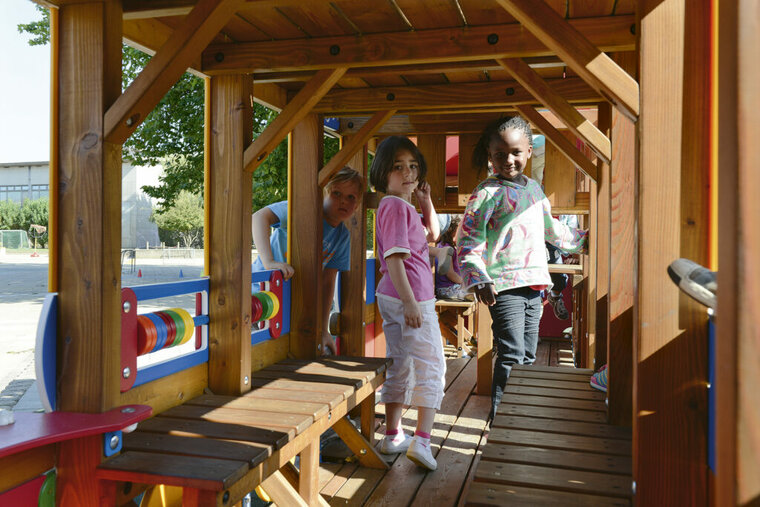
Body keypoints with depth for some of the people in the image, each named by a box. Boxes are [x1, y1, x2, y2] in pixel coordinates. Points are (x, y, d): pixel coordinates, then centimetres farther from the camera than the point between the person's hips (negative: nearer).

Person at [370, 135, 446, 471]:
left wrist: (426, 202, 11)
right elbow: (393, 257, -22)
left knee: (400, 366, 16)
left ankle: (393, 436, 25)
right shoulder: (395, 206, -15)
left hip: (395, 299, 10)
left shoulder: (405, 206, 15)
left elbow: (433, 233, 25)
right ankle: (422, 440, -5)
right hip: (410, 297, -10)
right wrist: (410, 302, -25)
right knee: (431, 366, -3)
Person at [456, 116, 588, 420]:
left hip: (533, 283, 7)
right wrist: (478, 279, -25)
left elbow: (551, 229, 32)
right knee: (511, 357, -10)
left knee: (528, 356, 13)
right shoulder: (487, 193, -6)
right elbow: (469, 240, -12)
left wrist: (582, 239, 40)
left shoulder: (535, 190, 16)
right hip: (503, 286, -7)